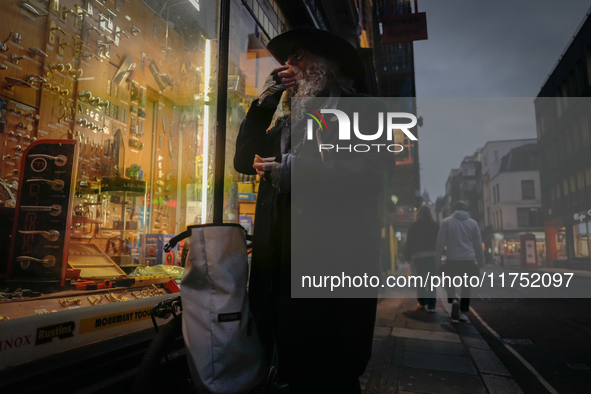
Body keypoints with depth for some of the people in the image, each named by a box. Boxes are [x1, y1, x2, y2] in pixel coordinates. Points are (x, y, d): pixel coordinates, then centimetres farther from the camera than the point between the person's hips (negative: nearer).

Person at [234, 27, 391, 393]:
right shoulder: (287, 120, 21)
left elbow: (366, 177, -14)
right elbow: (244, 159, 15)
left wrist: (292, 173, -15)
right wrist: (264, 101, 10)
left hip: (332, 264, -6)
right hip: (283, 262, 7)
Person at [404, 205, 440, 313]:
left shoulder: (414, 226, 1)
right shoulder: (435, 225, 3)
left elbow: (409, 242, 0)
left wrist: (407, 256, 5)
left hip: (418, 256, 0)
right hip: (432, 255, 0)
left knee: (420, 279, 14)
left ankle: (422, 302, 19)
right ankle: (431, 306, -5)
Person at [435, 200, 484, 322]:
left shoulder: (446, 222, 0)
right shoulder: (473, 223, 6)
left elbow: (440, 242, -3)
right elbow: (478, 244, 8)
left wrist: (438, 258, 4)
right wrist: (481, 261, 15)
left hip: (452, 259, -2)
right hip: (469, 259, 2)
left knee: (449, 282, 13)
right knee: (466, 287, 11)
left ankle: (453, 300, -14)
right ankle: (463, 313, 11)